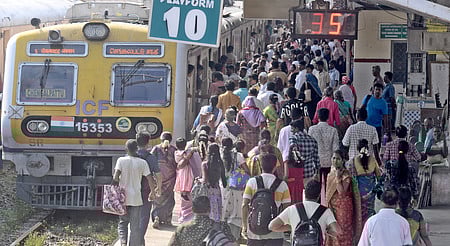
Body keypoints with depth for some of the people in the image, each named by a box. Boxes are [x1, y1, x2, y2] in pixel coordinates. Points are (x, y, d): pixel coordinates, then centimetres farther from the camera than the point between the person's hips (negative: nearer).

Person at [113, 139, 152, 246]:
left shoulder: (121, 160, -5)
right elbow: (150, 179, -3)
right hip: (136, 198, 0)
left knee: (123, 222, 16)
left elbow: (116, 177, -14)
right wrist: (152, 193, 11)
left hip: (123, 197, 0)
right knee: (135, 226, 6)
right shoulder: (142, 162, -3)